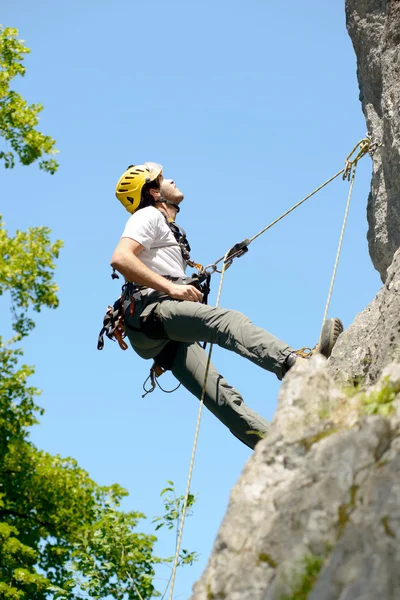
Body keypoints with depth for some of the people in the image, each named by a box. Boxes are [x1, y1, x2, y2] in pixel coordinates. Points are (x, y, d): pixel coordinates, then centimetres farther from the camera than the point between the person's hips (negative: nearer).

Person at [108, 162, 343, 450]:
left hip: (165, 341, 10)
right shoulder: (149, 216, 7)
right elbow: (120, 259, -11)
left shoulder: (169, 231, 38)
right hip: (152, 313, -10)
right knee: (227, 319, -33)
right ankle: (294, 363, -56)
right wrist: (171, 288, -17)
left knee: (219, 394, -7)